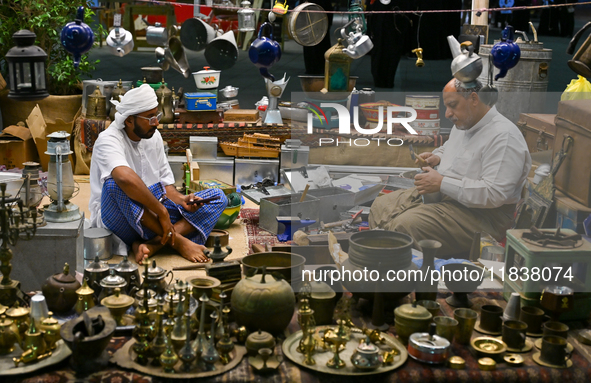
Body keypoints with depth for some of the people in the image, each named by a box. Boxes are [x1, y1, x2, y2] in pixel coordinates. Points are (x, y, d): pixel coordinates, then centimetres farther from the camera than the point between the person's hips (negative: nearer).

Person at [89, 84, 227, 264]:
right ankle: (178, 242, -28)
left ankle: (153, 244, -27)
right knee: (114, 184, -39)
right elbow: (126, 178, -36)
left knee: (218, 197, -5)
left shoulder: (153, 136, 9)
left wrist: (181, 200, -6)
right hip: (115, 220, -7)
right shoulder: (108, 141, -15)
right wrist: (162, 212, -34)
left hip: (152, 216, 7)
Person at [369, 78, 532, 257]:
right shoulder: (463, 125, 12)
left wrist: (442, 183, -24)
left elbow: (494, 194, -28)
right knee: (380, 206, 1)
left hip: (481, 214, -10)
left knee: (406, 223, -30)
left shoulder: (504, 137, -19)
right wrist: (437, 157, 10)